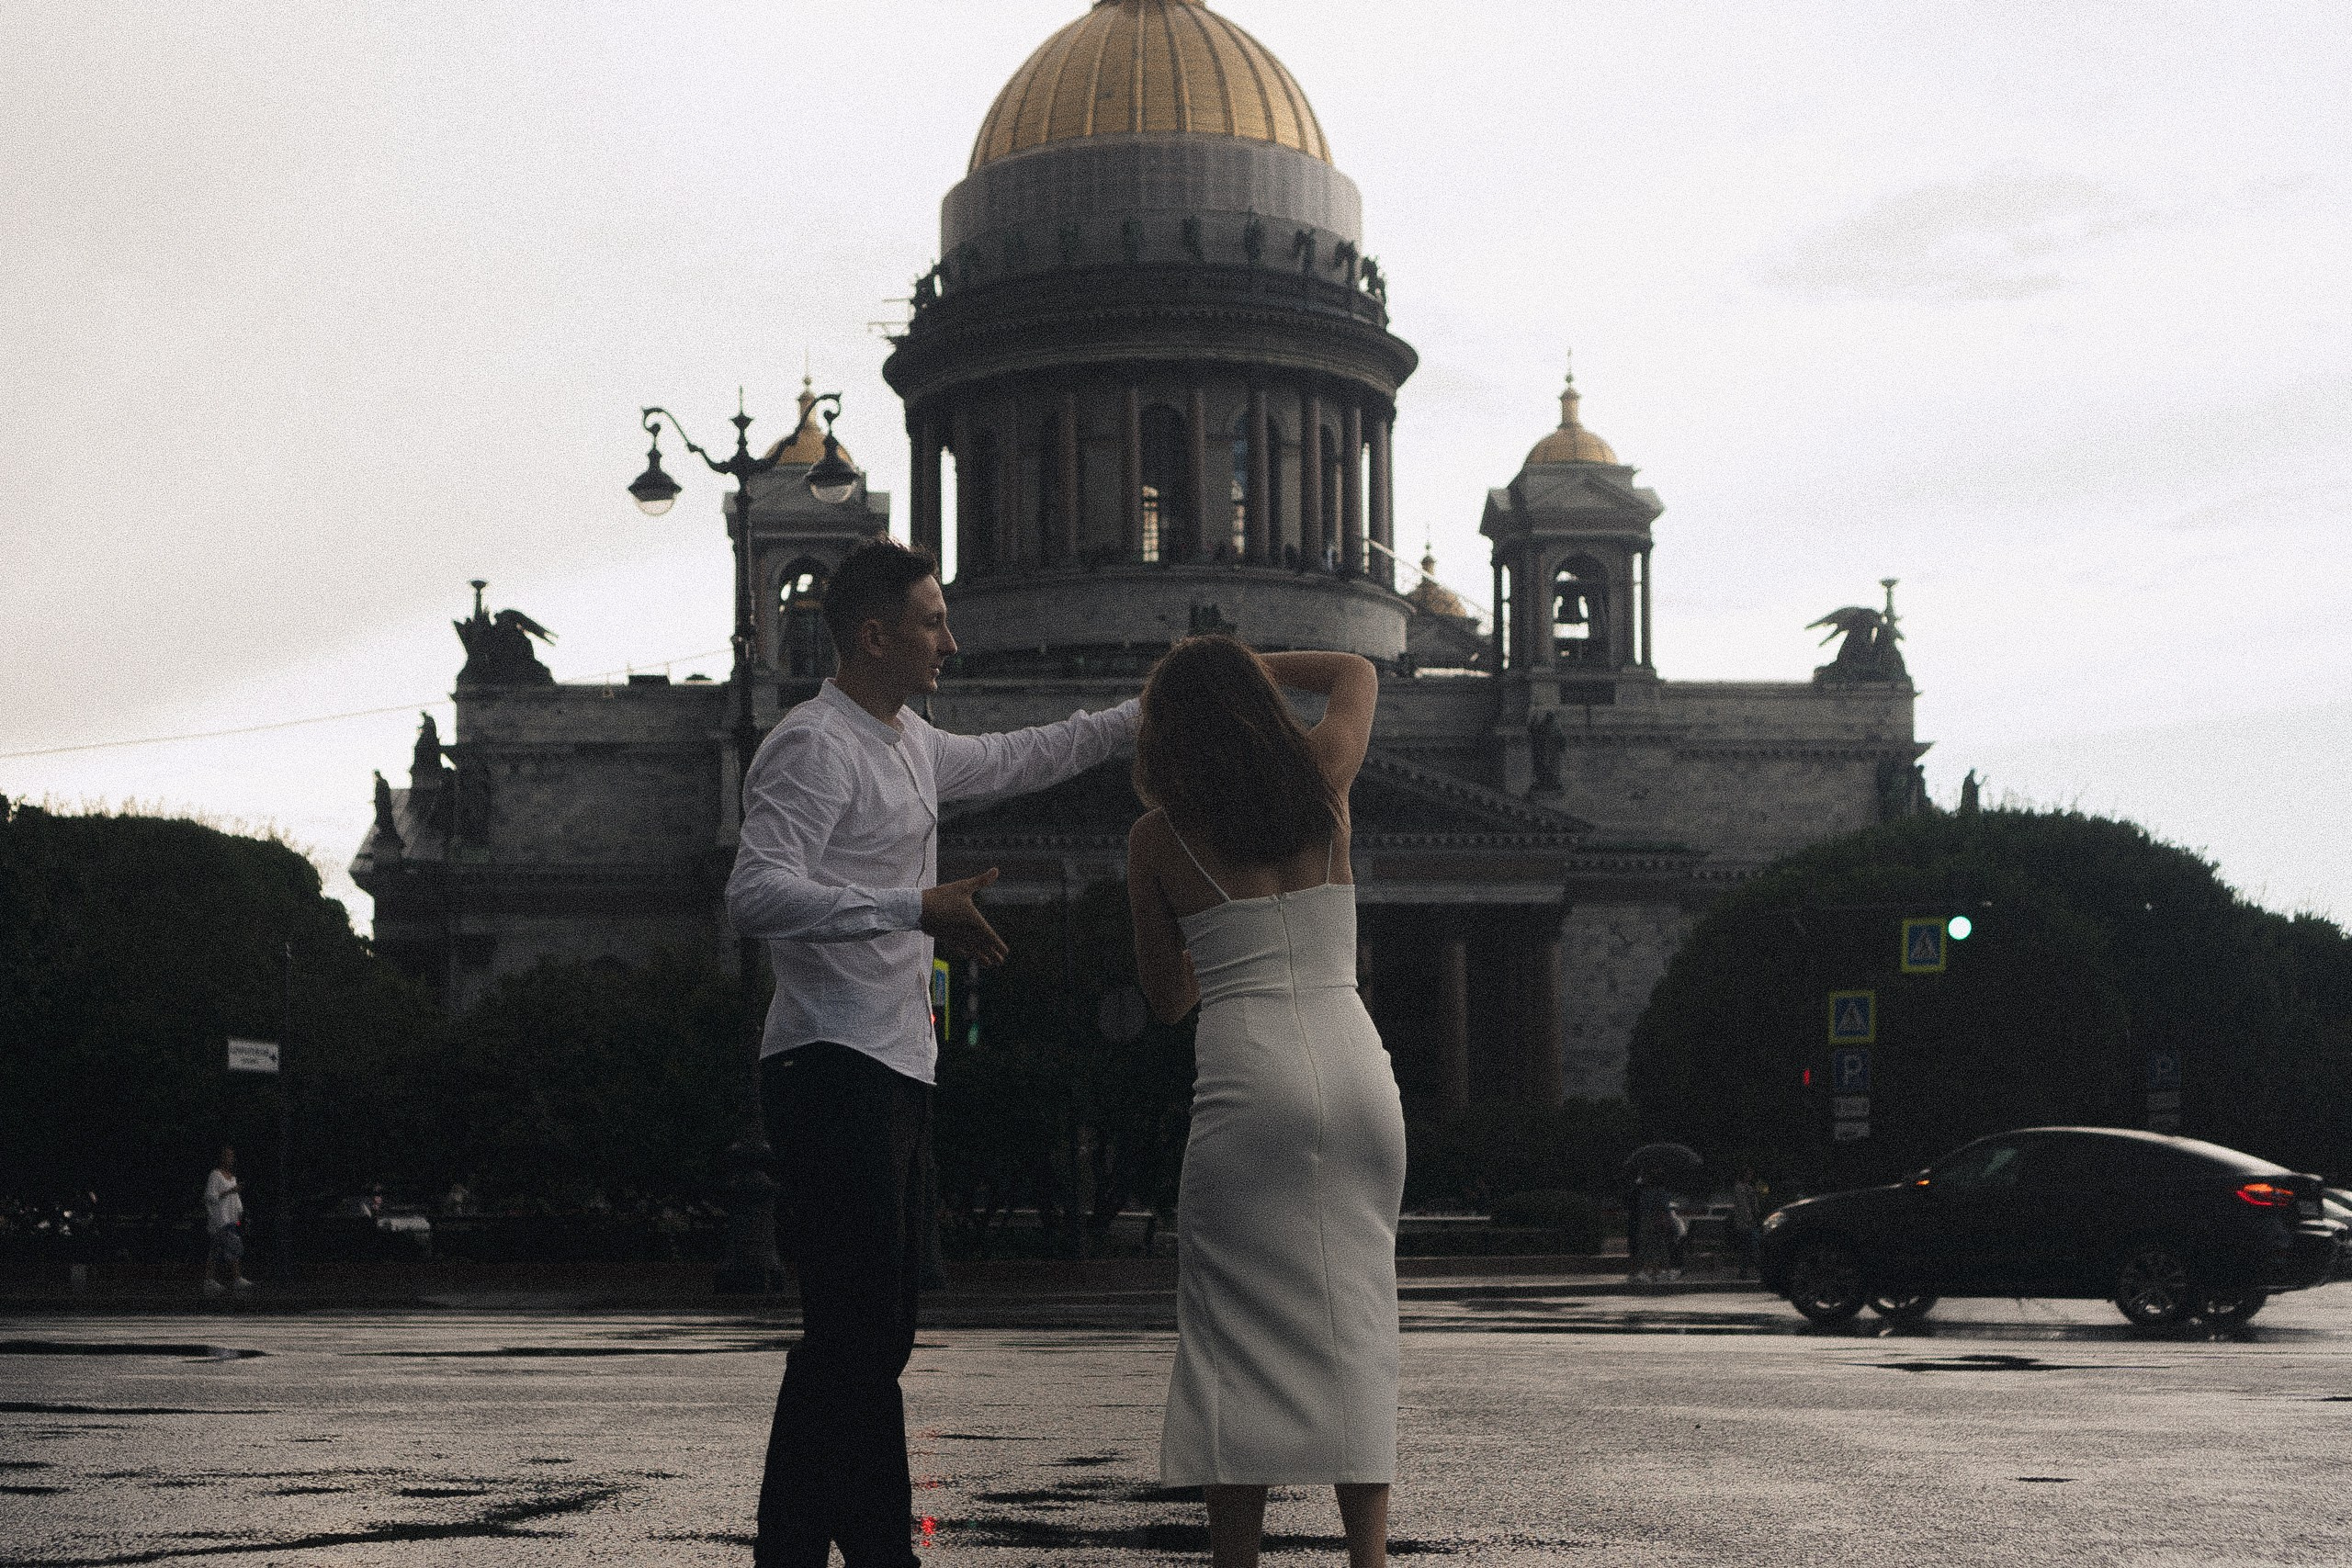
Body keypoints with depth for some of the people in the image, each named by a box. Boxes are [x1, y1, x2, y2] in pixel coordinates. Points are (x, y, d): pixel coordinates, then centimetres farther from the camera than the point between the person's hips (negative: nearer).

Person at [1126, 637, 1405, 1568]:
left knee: (1243, 1337, 0)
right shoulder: (1322, 784, 11)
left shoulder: (1157, 838, 6)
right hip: (1357, 1068, 3)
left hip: (1247, 1076, -3)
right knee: (1354, 1325, 9)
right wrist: (1241, 665, 35)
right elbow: (1357, 673, 33)